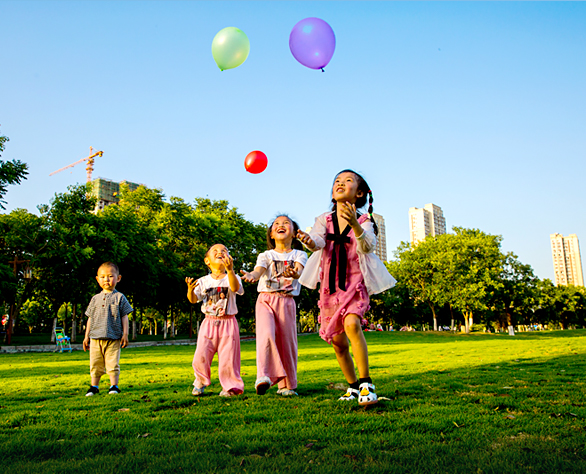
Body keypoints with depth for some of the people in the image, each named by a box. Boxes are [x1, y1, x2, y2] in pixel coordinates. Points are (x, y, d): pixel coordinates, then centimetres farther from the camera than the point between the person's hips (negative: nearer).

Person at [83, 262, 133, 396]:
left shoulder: (119, 297, 3)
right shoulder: (95, 298, 12)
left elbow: (124, 317, 2)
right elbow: (90, 318, 16)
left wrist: (125, 334, -4)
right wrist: (86, 336, 13)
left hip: (113, 338, -3)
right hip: (96, 338, 3)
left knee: (113, 363, -1)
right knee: (95, 364, 7)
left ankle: (114, 386, 11)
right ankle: (94, 387, 20)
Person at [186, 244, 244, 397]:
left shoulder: (232, 277, -1)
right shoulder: (203, 281, 5)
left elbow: (235, 288, -24)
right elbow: (193, 299, -1)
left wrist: (230, 270, -40)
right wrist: (190, 289, -24)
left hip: (228, 323, -2)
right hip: (209, 322, 2)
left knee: (227, 357, -1)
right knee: (201, 356, -1)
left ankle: (230, 386, 17)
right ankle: (201, 381, 26)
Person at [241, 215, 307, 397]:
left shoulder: (299, 255, 7)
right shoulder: (266, 256, 7)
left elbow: (299, 271, -15)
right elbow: (259, 271, -13)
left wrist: (294, 273, -41)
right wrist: (251, 275, -39)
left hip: (287, 302, 1)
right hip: (266, 300, -1)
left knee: (287, 342, 2)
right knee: (266, 335, -23)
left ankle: (286, 385, 14)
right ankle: (264, 377, -22)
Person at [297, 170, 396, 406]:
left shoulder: (364, 221, -4)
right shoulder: (324, 220, 3)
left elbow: (368, 245, -23)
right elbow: (318, 241, -17)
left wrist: (354, 225, -43)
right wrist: (309, 241, -42)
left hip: (355, 283, -3)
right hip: (330, 286, 4)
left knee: (352, 324, -29)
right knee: (337, 341, 7)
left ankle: (366, 384, -19)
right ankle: (353, 386, 27)